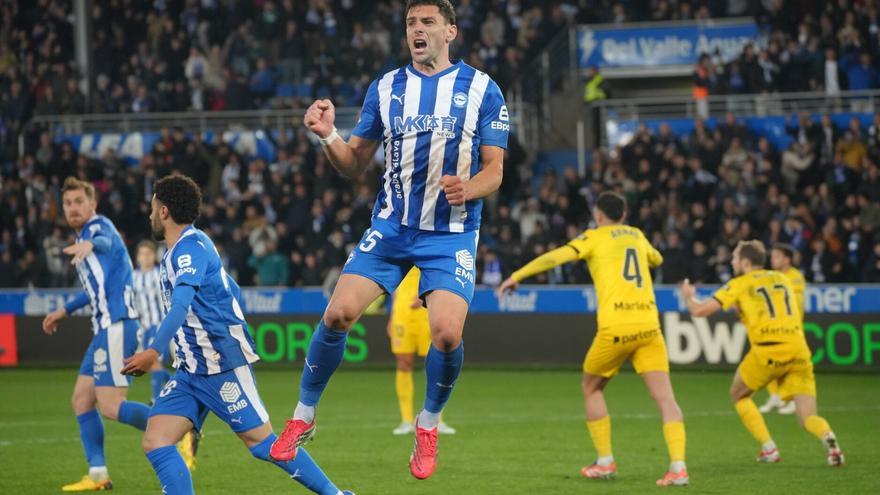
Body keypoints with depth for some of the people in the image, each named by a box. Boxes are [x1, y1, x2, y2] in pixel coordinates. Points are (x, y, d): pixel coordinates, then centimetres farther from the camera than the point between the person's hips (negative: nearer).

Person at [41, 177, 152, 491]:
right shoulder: (83, 236, 22)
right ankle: (98, 474, 12)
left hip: (116, 326, -10)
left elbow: (108, 241, -35)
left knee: (110, 407, -16)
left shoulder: (99, 225, -7)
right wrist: (64, 311, 48)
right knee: (82, 400, 11)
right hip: (105, 328, 10)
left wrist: (90, 244, -59)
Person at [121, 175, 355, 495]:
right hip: (191, 369, 10)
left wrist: (154, 352, -37)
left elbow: (181, 304, -28)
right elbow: (232, 291, 27)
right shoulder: (177, 251, 18)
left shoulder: (190, 246, -12)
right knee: (155, 443, -4)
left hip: (222, 365, -10)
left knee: (262, 442, -7)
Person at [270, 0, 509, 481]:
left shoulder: (481, 89, -1)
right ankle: (303, 417, 5)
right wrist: (328, 137, -11)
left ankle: (428, 425, 9)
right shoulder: (386, 88, 6)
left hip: (451, 234, -2)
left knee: (446, 332, -19)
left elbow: (493, 170, 1)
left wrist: (468, 188, -21)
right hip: (390, 226, 2)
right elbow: (355, 164, 10)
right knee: (338, 312, -14)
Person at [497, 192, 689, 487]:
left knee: (592, 388, 19)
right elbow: (657, 259, 41)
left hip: (616, 327, -3)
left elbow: (555, 257, -7)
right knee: (665, 397, -3)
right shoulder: (637, 235, 20)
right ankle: (678, 466, -18)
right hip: (648, 324, 3)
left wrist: (516, 276, -4)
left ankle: (605, 462, 17)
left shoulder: (595, 237, 6)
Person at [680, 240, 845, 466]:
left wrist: (688, 296, 26)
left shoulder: (740, 284, 7)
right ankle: (828, 438, -31)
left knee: (738, 395, 23)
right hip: (799, 350, 4)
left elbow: (700, 310, 2)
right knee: (807, 418, 3)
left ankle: (768, 448, 10)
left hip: (767, 351, -4)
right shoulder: (781, 278, 22)